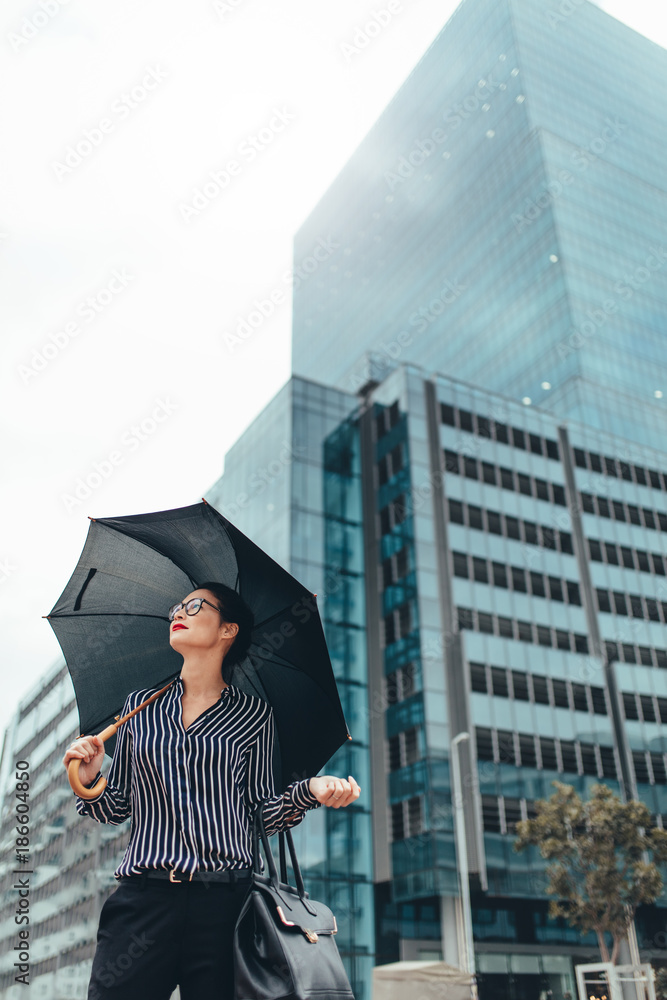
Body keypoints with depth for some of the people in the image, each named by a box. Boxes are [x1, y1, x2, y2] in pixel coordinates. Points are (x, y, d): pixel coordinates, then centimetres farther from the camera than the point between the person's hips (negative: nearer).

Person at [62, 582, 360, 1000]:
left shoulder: (254, 714, 5)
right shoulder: (140, 706, 11)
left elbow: (263, 812, 6)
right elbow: (117, 808, 14)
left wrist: (310, 789, -12)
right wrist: (90, 780, -6)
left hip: (225, 900, -1)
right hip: (144, 898, 2)